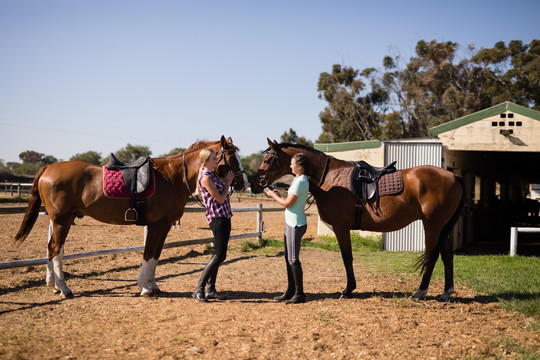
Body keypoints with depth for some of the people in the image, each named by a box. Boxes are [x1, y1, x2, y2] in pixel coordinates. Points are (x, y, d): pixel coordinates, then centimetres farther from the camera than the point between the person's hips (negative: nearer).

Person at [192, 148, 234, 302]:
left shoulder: (213, 174, 14)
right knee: (219, 256, -12)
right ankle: (199, 289, -7)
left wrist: (227, 181, 10)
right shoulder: (205, 178, -14)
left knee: (219, 256, 11)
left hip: (225, 217, 10)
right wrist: (228, 183, -4)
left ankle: (210, 289, 16)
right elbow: (220, 198, -15)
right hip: (217, 218, -9)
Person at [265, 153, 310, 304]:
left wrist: (273, 196, -3)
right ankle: (291, 291, 22)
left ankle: (299, 294, -1)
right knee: (288, 258, 14)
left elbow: (287, 203, -17)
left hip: (295, 224, -10)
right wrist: (276, 195, 9)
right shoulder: (299, 180, 13)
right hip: (291, 223, 10)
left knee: (293, 259, -6)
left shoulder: (300, 182, -18)